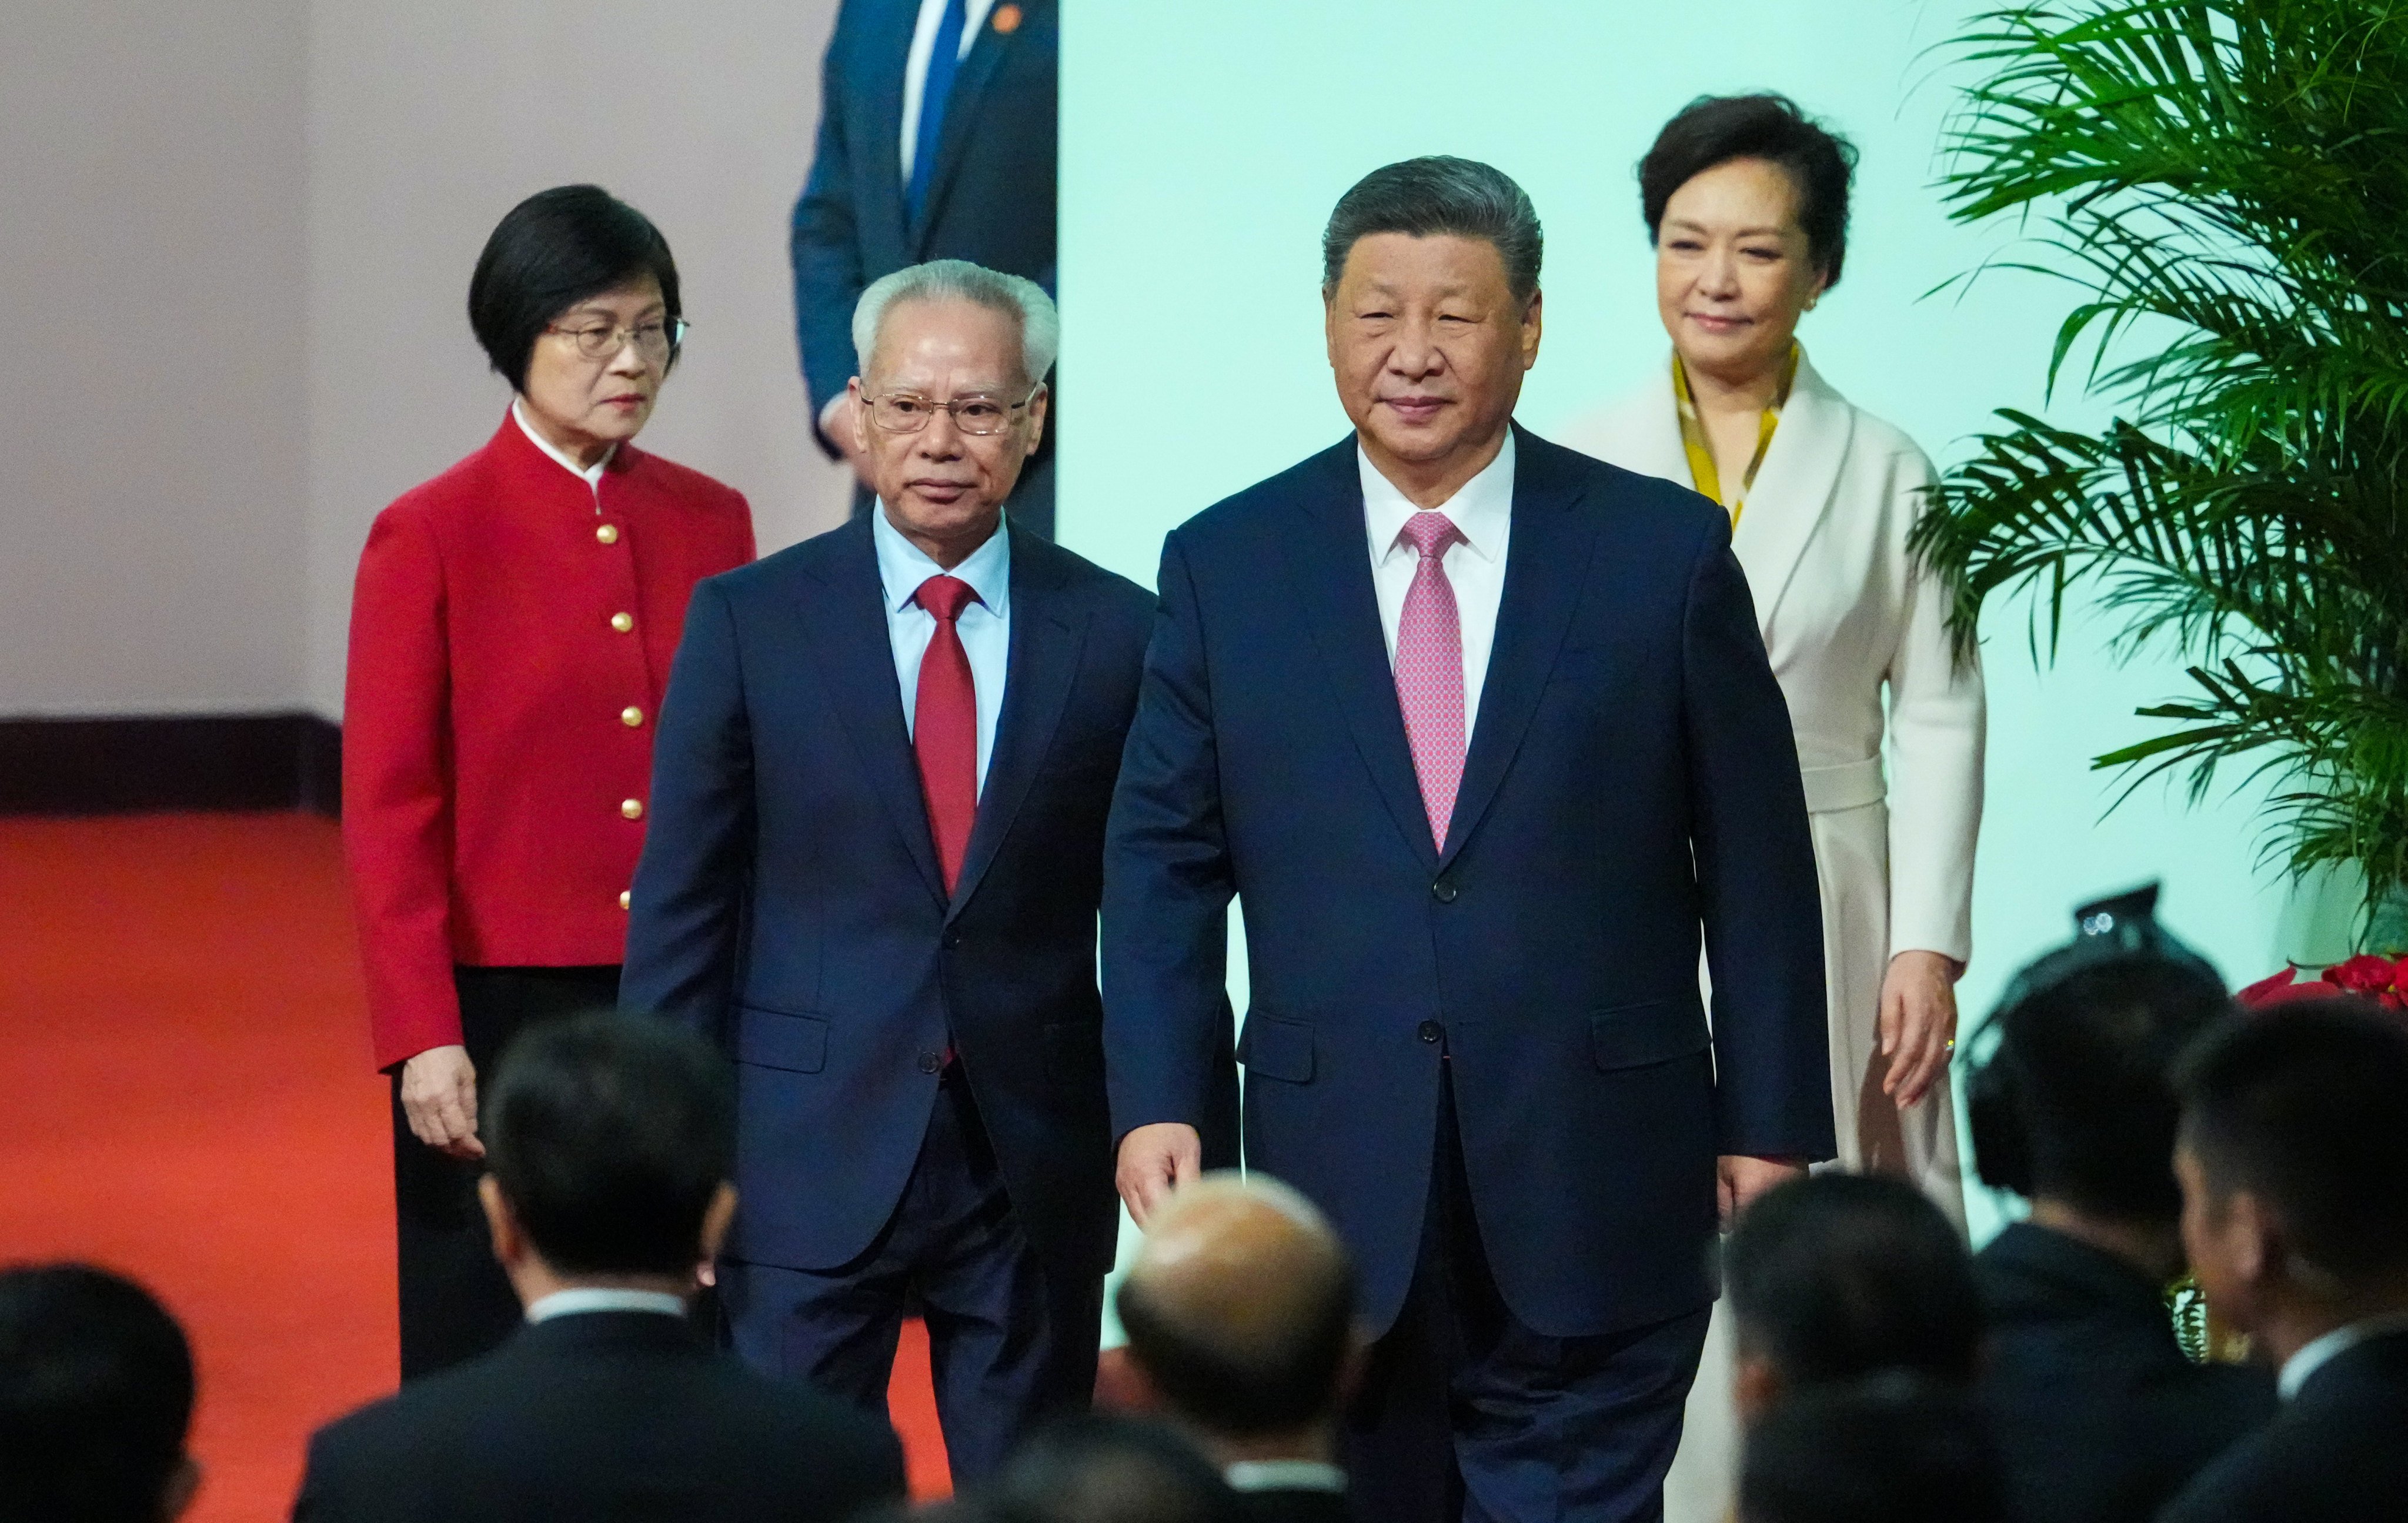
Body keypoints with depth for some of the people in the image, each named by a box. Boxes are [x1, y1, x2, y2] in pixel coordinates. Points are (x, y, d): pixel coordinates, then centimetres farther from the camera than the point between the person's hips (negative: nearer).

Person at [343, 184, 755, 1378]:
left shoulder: (710, 524, 6)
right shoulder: (431, 539, -6)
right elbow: (387, 810, -6)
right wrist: (423, 1039, -12)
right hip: (504, 1007, -4)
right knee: (485, 1358, 5)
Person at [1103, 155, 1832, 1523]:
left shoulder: (1665, 553, 1)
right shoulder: (1226, 566, 5)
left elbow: (1756, 865, 4)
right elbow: (1164, 861, 6)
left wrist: (1770, 1129, 1)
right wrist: (1157, 1099, -6)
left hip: (1593, 1194, -2)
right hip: (1337, 1184, 2)